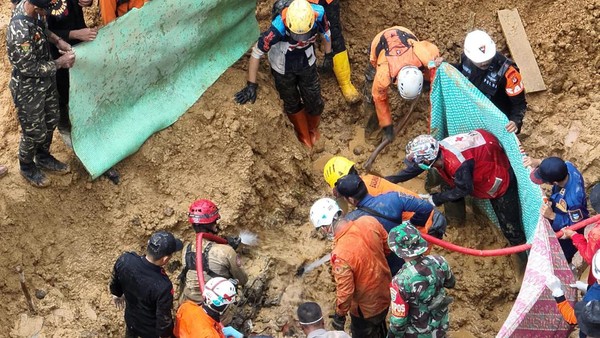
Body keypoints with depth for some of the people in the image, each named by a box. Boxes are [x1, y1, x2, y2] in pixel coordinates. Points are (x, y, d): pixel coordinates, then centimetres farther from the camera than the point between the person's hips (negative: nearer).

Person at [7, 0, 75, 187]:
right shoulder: (20, 32, -41)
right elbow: (30, 68, -28)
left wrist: (57, 40, -6)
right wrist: (60, 63, -18)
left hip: (46, 79, 8)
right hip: (28, 89, -8)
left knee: (51, 120, 27)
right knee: (34, 131, 15)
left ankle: (43, 157, 52)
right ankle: (27, 167, 43)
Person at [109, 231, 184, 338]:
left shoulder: (125, 260, -28)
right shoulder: (162, 286, -43)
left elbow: (114, 282, -4)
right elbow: (163, 318, -26)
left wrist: (117, 294, 18)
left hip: (131, 319, 4)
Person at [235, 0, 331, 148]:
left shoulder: (318, 15, -33)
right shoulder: (278, 28, -42)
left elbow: (326, 32, -7)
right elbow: (256, 52, -28)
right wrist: (251, 85, -22)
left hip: (307, 64, 3)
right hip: (283, 69, -3)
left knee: (315, 103, 15)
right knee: (292, 104, 18)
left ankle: (312, 129, 48)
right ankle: (303, 136, 46)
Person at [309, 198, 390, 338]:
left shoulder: (340, 254, -38)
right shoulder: (369, 221, -21)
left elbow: (345, 291, -27)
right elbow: (387, 247, -2)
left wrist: (339, 316, -9)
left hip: (366, 309, -6)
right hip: (385, 293, 6)